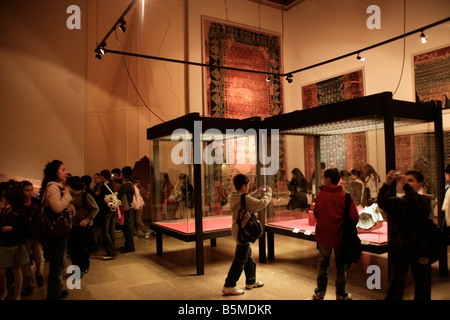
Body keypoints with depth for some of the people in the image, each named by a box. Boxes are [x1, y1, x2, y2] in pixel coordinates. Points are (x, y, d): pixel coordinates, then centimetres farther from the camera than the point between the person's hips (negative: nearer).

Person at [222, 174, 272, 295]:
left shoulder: (233, 197, 5)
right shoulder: (245, 199, -24)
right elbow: (262, 203, -21)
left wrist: (257, 193, 22)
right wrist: (268, 193, -4)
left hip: (237, 230, 10)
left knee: (248, 257, 22)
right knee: (240, 260, 0)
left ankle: (251, 281, 37)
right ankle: (228, 286, 8)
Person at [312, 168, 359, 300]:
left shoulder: (320, 195, -10)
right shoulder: (345, 196, -12)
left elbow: (316, 214, 0)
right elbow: (355, 217, -14)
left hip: (324, 235, 1)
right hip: (340, 236, 0)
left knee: (322, 264, 17)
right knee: (340, 266, 14)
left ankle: (320, 292, 27)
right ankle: (341, 294, 26)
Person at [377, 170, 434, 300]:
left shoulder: (424, 200, 5)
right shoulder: (396, 202, 7)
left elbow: (421, 210, -19)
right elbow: (382, 203, -14)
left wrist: (406, 186, -26)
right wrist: (387, 184, -27)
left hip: (419, 249, 0)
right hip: (398, 249, 0)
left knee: (423, 287, 8)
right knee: (396, 283, -9)